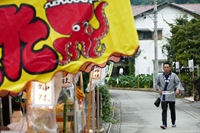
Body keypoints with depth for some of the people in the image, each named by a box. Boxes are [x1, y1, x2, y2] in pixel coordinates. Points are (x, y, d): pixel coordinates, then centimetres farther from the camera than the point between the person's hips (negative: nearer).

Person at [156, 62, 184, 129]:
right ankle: (164, 124, -16)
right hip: (163, 96, 0)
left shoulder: (174, 75, -3)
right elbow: (157, 83, 18)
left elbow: (178, 83, -7)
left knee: (172, 110, 11)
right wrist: (158, 89, 0)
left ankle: (173, 123, 30)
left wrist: (178, 89, -25)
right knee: (164, 110, -9)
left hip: (171, 96, 0)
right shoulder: (160, 76, 3)